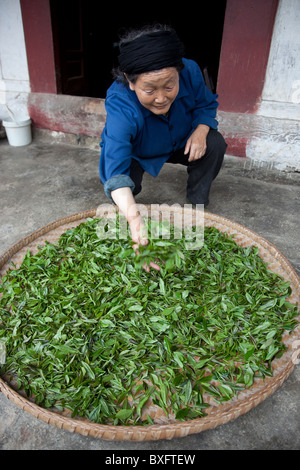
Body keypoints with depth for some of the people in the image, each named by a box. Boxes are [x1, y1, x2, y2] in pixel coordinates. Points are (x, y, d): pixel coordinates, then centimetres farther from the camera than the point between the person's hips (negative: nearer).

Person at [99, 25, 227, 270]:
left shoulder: (190, 71, -27)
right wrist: (134, 217, -67)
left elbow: (207, 104, -6)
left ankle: (198, 203, 0)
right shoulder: (120, 107, -41)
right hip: (135, 154, -2)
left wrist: (201, 130, -29)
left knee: (214, 144, -19)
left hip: (179, 144, 3)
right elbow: (116, 169, -51)